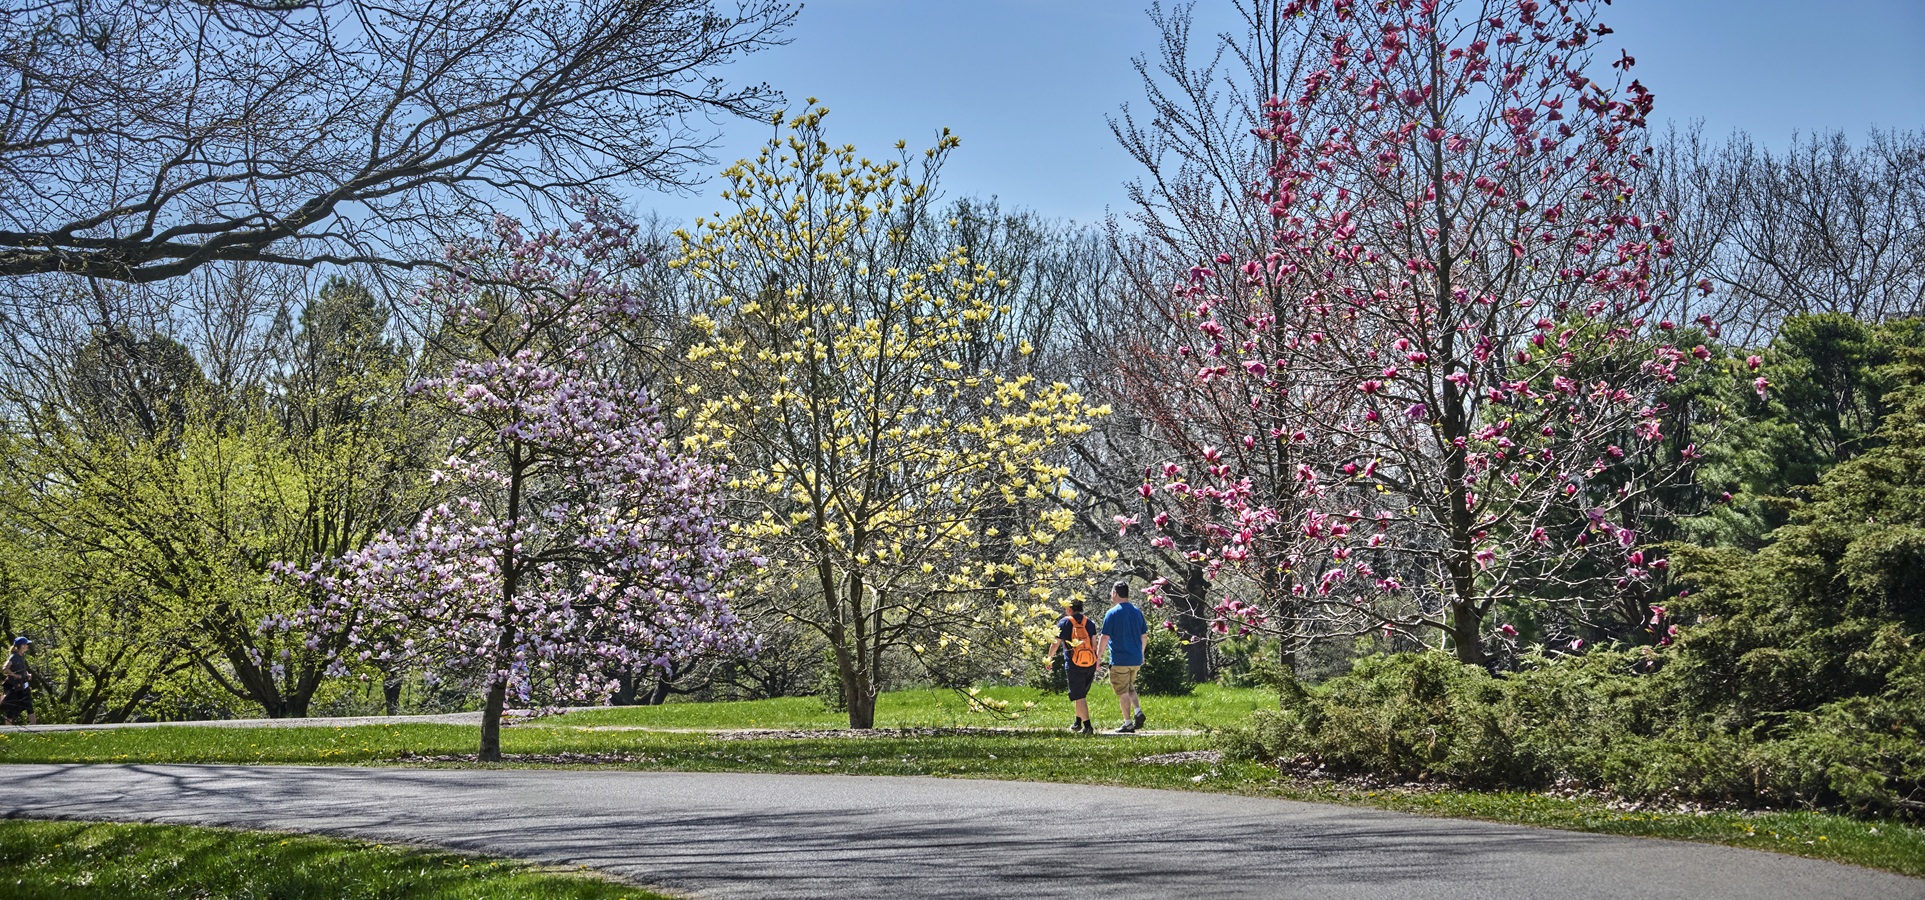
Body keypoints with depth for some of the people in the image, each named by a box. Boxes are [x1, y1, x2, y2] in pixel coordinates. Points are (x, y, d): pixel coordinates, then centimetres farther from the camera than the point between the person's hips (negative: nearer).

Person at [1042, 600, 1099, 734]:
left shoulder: (1064, 622, -3)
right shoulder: (1088, 622, 7)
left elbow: (1056, 643, -1)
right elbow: (1094, 643, 5)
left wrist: (1049, 658, 13)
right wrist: (1096, 661, 12)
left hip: (1074, 664, -5)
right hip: (1090, 664, 5)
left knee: (1078, 697, -1)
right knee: (1082, 695, 20)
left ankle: (1087, 726, -10)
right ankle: (1078, 723, 30)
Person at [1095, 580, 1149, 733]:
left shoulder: (1112, 613, -11)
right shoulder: (1137, 612, 6)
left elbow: (1104, 638, -12)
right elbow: (1144, 636, 12)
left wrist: (1098, 656, -2)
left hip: (1119, 660, -6)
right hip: (1136, 659, 6)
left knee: (1122, 692, 3)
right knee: (1130, 688, 22)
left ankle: (1128, 723, 4)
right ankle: (1138, 711, 1)